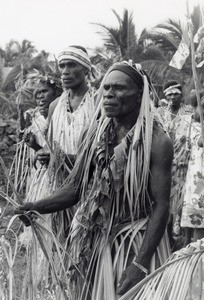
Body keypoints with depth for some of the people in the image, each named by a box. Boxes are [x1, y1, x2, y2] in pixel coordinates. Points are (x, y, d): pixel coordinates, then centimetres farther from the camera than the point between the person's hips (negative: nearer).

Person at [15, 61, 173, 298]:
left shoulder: (156, 140, -13)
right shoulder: (96, 131, 1)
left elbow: (161, 206, -16)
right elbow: (74, 188, 3)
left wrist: (140, 264, -24)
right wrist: (37, 207, -16)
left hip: (135, 242, -4)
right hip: (90, 240, 4)